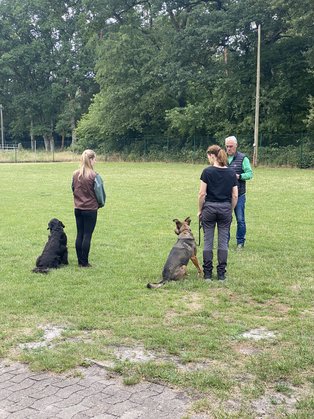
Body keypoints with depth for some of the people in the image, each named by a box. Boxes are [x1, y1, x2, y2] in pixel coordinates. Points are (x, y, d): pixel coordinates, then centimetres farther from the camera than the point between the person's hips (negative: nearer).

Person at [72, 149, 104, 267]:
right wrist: (99, 203, 7)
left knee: (79, 235, 12)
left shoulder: (75, 174, 1)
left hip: (78, 208, 5)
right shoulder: (93, 175, -15)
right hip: (90, 209, -5)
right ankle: (84, 263, 6)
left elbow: (73, 189, 10)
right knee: (87, 235, 2)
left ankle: (80, 261, 18)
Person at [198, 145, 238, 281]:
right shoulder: (231, 172, 2)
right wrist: (231, 211, 14)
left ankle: (207, 274, 9)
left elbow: (202, 193, -8)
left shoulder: (207, 171, -8)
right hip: (225, 208, 2)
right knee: (223, 242, 7)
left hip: (209, 208, -2)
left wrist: (200, 210, 3)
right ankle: (221, 274, 9)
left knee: (208, 241, 6)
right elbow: (235, 196, 2)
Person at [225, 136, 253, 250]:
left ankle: (240, 242, 15)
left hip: (239, 194, -3)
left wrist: (238, 176, -21)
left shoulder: (242, 158, -1)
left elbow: (249, 174, -5)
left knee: (240, 220, 2)